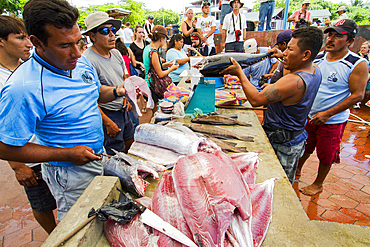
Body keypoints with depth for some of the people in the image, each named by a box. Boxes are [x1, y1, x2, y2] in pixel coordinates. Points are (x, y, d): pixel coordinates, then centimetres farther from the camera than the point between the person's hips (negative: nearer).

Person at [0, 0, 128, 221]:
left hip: (98, 156, 7)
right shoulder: (22, 89, -28)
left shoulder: (80, 62, -5)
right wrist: (67, 155, -24)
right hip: (70, 173, -7)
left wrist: (116, 91, -9)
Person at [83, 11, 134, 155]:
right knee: (117, 156, 4)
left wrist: (127, 97, 3)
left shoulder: (116, 53, 4)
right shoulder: (88, 61, -22)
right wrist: (108, 123, -21)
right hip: (108, 114, -8)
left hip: (123, 109, 8)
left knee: (130, 143, 21)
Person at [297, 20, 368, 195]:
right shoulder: (318, 58, 1)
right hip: (309, 115, 4)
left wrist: (327, 114, -19)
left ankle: (318, 184, 33)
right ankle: (297, 171, 43)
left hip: (333, 121, -4)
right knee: (304, 147, 19)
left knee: (325, 155, 11)